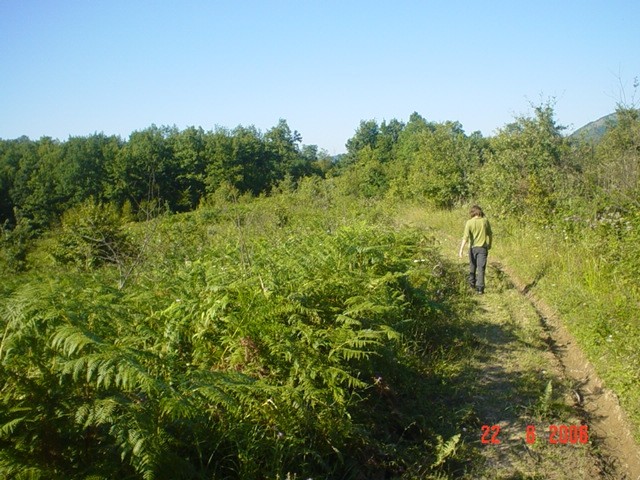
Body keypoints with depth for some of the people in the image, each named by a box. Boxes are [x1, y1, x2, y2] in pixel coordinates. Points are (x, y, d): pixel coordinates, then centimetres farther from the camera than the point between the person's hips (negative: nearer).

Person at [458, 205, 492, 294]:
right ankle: (480, 287, -10)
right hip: (483, 247, 0)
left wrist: (461, 250, -17)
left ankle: (472, 283, 36)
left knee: (472, 266, 20)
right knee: (481, 268, -2)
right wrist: (489, 244, 26)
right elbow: (489, 233, 9)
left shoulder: (469, 222, -8)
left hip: (473, 247, 0)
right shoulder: (485, 220, -2)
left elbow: (466, 237, -15)